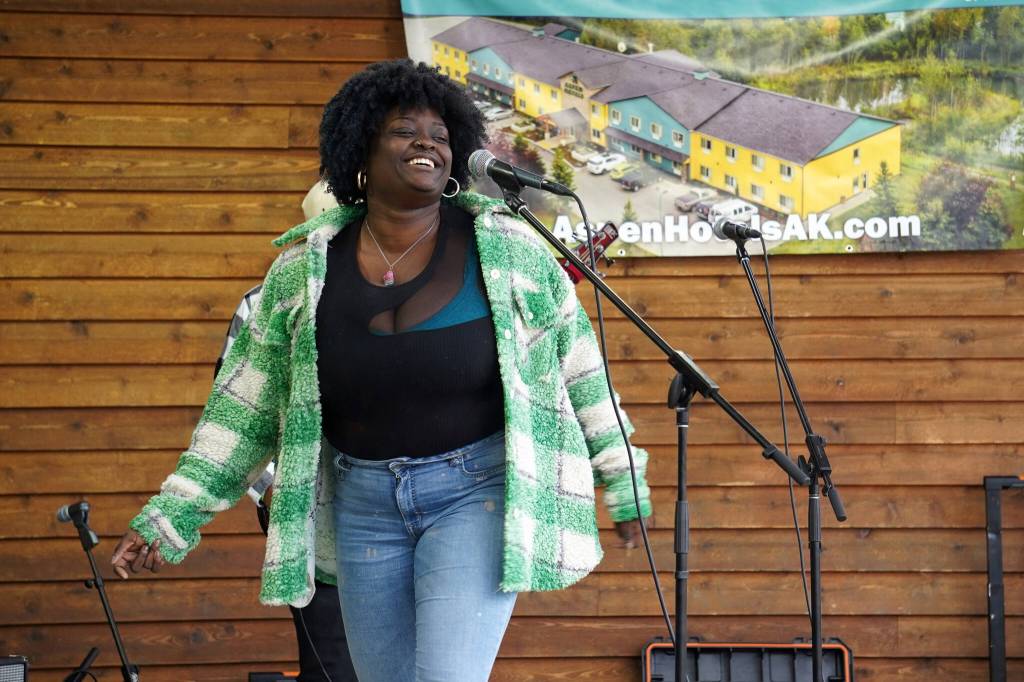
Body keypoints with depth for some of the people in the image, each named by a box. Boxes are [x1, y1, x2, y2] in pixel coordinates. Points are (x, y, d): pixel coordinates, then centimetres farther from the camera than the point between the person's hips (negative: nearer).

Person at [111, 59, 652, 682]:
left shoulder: (506, 246, -5)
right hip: (363, 504, 3)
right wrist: (171, 517, 3)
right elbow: (246, 408, 6)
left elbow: (577, 365, 4)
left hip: (475, 490, -3)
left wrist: (622, 480, 8)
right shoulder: (305, 268, 0)